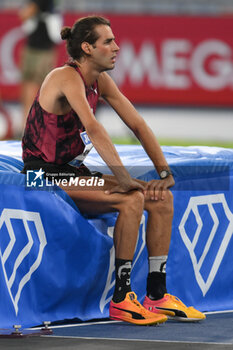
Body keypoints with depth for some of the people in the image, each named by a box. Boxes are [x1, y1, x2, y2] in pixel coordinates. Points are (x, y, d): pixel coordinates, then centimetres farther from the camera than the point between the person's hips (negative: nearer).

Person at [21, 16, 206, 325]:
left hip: (74, 171, 9)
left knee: (162, 199, -4)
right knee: (132, 200, -27)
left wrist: (165, 172, -4)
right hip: (46, 175, -9)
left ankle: (157, 295, 0)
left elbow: (137, 124, 7)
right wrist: (125, 180, -37)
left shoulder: (101, 81, 7)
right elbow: (94, 129, -33)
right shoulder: (68, 77, -20)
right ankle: (121, 300, -21)